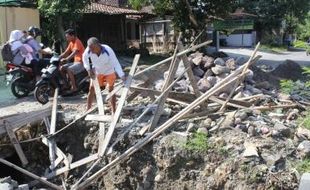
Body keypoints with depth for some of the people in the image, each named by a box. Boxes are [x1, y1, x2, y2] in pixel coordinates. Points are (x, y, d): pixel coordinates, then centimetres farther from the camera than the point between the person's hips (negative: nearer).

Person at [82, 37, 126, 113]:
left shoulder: (108, 51, -36)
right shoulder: (89, 50, -28)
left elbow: (116, 63, -37)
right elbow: (85, 57, -5)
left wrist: (122, 76, -47)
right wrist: (88, 69, -13)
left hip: (109, 71, -3)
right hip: (97, 71, 3)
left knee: (111, 90, -6)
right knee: (91, 89, 3)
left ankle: (114, 112, 2)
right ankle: (88, 110, 15)